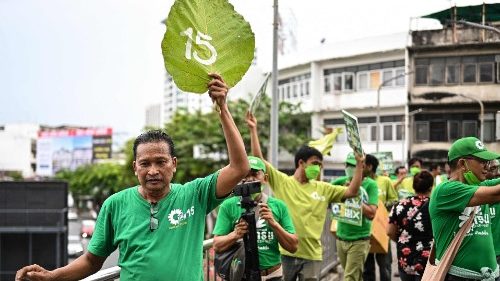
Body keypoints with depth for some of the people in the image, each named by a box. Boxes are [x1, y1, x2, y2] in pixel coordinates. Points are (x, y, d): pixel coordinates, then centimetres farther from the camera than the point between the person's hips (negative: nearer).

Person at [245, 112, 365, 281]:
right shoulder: (282, 181, 0)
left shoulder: (323, 188, 8)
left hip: (312, 254, 2)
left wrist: (359, 164, -2)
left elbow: (352, 192, 7)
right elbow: (259, 160, -5)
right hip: (286, 252, -2)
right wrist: (253, 130, -11)